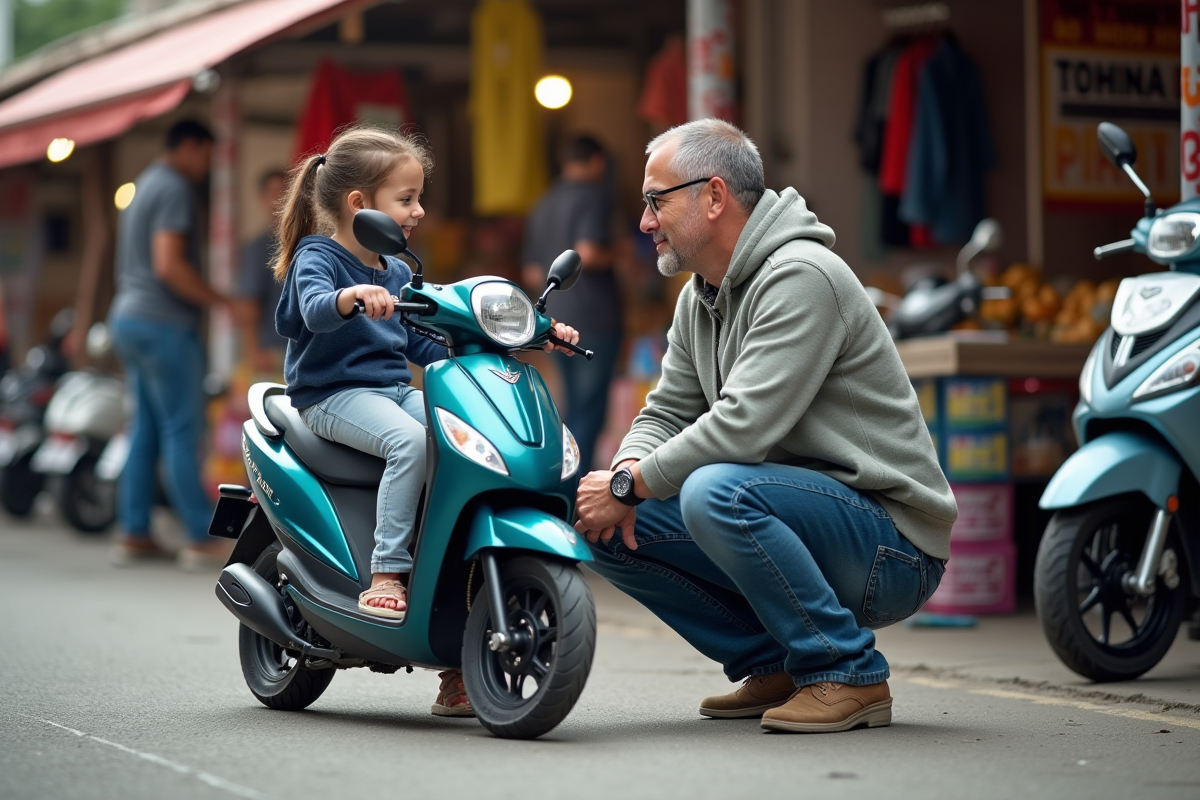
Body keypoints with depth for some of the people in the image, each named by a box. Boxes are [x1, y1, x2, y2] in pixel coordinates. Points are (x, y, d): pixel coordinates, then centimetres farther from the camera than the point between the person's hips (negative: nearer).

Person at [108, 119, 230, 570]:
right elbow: (169, 264, -22)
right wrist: (221, 303, -18)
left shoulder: (144, 184, 19)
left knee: (146, 429, 11)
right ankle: (201, 539, -8)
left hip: (129, 317, 10)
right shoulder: (174, 189, -12)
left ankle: (133, 533, 10)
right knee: (183, 430, -8)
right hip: (164, 322, -10)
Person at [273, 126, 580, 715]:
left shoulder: (397, 275, 20)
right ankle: (386, 574, -31)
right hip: (333, 396, -7)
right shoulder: (318, 257, -4)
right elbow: (315, 308, -26)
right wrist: (352, 297, -48)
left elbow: (425, 346, 22)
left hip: (396, 393, 7)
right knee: (412, 441, -36)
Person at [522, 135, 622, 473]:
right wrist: (617, 257, -4)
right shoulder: (592, 196, -6)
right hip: (593, 317, -7)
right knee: (589, 411, -6)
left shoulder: (542, 206, 16)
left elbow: (532, 275, 16)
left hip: (557, 319, 7)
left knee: (576, 408, 15)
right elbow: (586, 254, -21)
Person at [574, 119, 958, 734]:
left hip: (891, 550, -9)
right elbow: (668, 412, 14)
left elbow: (745, 424, -27)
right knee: (609, 529, -1)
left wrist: (629, 485, -18)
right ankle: (774, 666, 8)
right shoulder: (700, 298, 12)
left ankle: (851, 675, -17)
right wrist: (626, 471, -9)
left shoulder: (800, 277, -18)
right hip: (802, 513, 9)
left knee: (716, 491, -34)